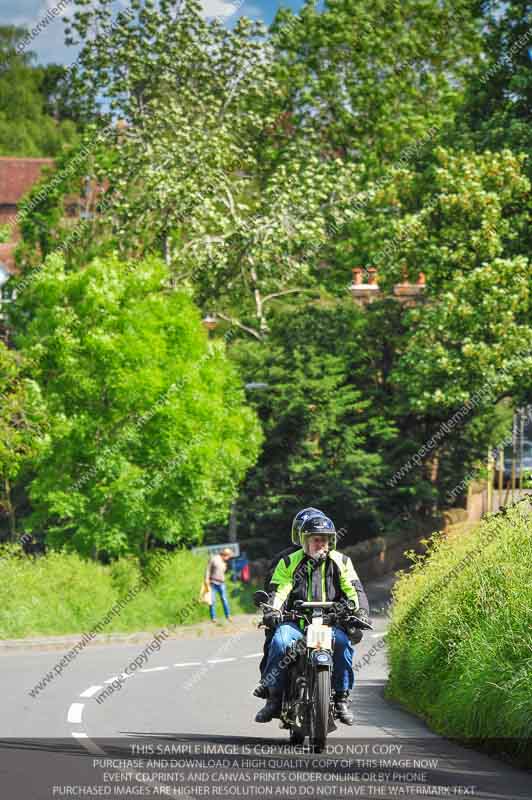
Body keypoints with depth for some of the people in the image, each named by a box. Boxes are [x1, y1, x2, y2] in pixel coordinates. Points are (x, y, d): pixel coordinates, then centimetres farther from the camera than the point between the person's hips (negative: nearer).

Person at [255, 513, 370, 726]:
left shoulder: (341, 562, 13)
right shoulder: (289, 563, 10)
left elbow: (354, 589, 3)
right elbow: (279, 590, -3)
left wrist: (361, 611, -16)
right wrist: (272, 610, -23)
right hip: (296, 622, 0)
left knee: (343, 642, -31)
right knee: (280, 641, -31)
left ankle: (342, 698, -20)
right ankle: (274, 698, -20)